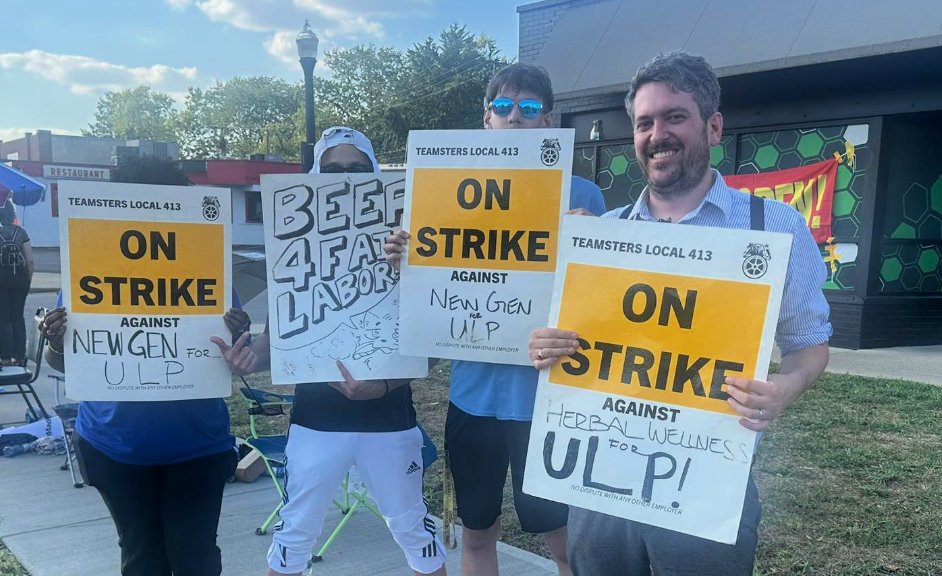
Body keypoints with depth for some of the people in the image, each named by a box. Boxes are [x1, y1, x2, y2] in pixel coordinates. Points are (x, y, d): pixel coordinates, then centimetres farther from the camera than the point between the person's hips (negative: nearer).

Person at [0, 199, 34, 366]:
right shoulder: (21, 232, 1)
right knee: (18, 317, 10)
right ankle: (19, 356, 11)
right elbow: (30, 261, -2)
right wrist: (29, 281, 8)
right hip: (20, 277, 2)